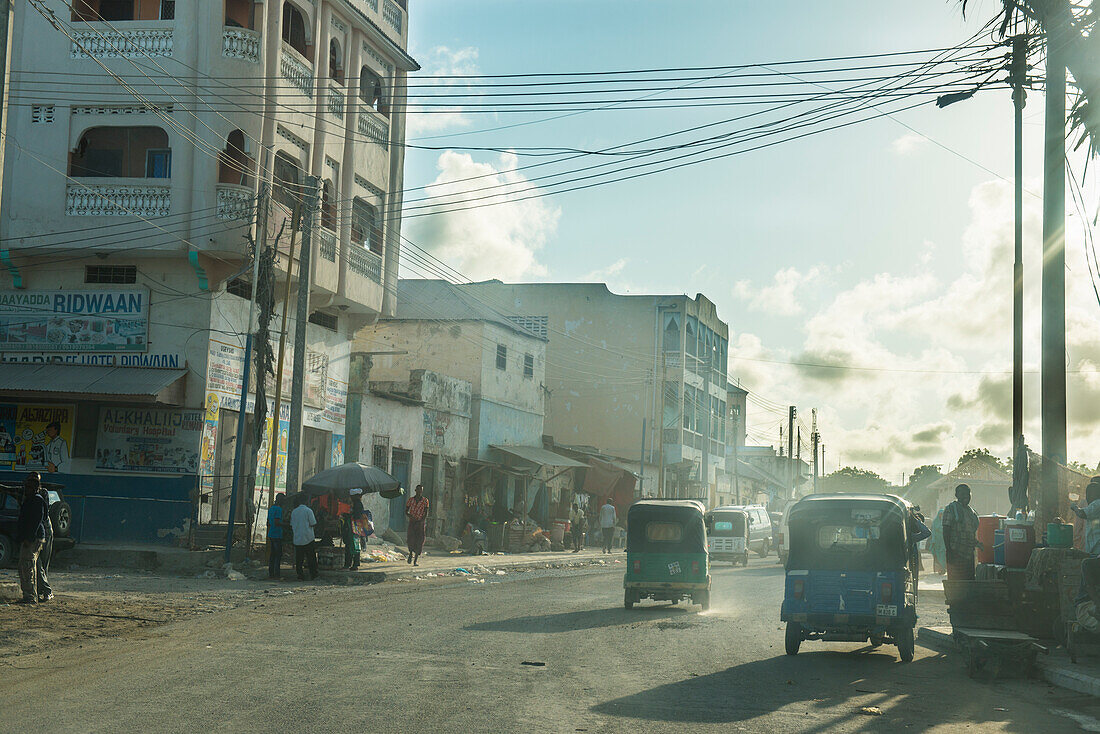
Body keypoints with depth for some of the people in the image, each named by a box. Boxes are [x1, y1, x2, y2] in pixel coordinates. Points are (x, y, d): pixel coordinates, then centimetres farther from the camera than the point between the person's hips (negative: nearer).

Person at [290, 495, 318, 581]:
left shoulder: (294, 512, 5)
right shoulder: (308, 511, -8)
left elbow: (292, 525, 13)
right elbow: (313, 524, -8)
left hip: (297, 539, 3)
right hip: (308, 538, -3)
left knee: (299, 559, 6)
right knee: (311, 558, 5)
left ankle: (300, 575, 1)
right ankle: (313, 575, 5)